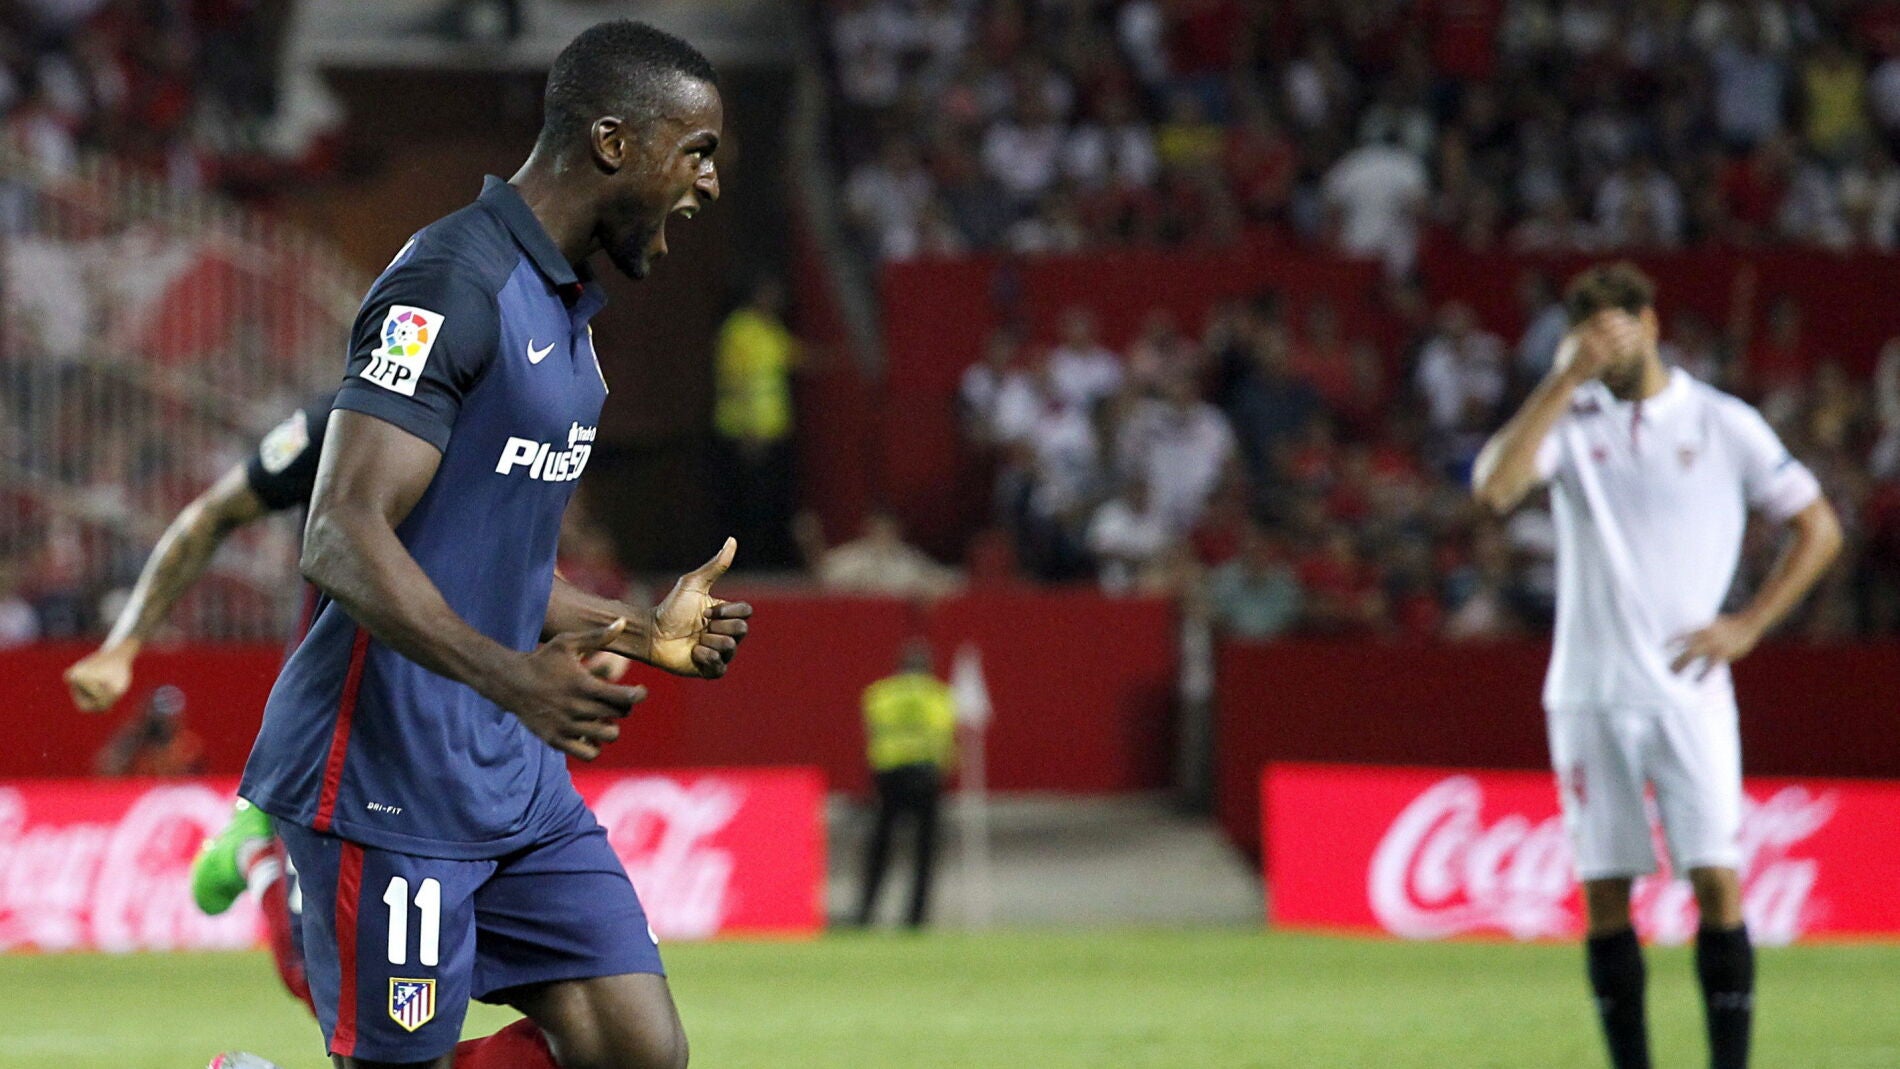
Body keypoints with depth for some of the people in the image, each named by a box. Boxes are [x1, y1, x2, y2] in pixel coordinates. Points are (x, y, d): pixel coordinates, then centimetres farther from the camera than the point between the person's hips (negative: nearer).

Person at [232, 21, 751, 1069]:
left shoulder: (563, 308, 18)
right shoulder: (451, 283, -14)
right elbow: (343, 539, -23)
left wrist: (641, 631, 26)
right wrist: (505, 674, -35)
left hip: (516, 779, 9)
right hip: (389, 783, -9)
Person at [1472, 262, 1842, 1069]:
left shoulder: (1723, 424, 3)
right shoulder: (1570, 420, 6)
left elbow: (1819, 528, 8)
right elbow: (1494, 487, -14)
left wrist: (1748, 625, -2)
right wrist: (1564, 381, -14)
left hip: (1687, 692, -2)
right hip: (1588, 693, 2)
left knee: (1716, 881, -10)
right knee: (1603, 895, 1)